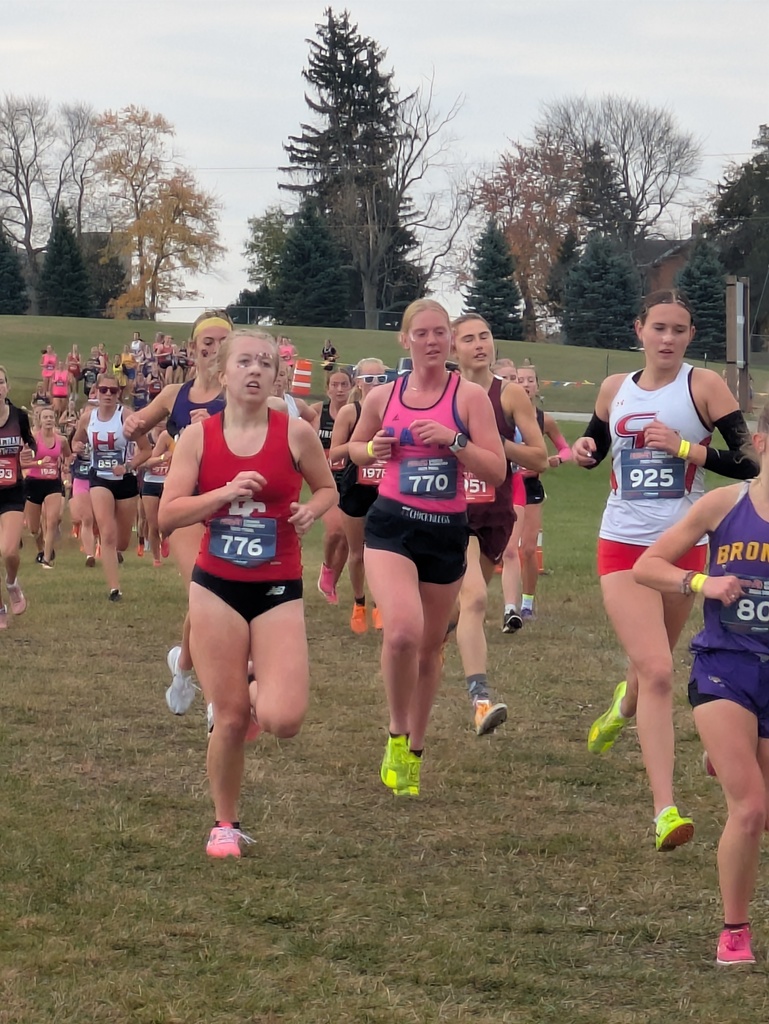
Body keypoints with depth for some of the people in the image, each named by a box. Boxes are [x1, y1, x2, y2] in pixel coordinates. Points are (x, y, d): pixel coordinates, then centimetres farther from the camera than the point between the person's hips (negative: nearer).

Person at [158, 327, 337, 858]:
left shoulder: (295, 432, -3)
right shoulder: (198, 436, -1)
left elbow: (327, 487, 13)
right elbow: (168, 515, -5)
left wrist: (311, 510, -9)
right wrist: (224, 493, -19)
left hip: (279, 589, 0)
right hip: (216, 587, 0)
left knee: (283, 721, -15)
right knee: (230, 719, 0)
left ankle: (267, 692, 23)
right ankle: (226, 825, 20)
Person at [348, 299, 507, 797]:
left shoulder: (470, 396, -3)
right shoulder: (383, 397, 4)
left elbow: (497, 471, -8)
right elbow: (355, 448, 21)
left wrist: (452, 440, -21)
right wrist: (373, 449, -1)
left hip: (447, 531, 1)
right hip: (392, 525, -1)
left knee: (430, 647, 12)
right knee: (402, 631, -25)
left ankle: (415, 751, 32)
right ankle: (397, 736, -2)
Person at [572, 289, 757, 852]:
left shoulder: (704, 385, -6)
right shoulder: (615, 389, 5)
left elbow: (747, 462, -11)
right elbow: (595, 449, 22)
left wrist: (684, 447, -20)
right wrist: (584, 450, -1)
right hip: (623, 546, 0)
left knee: (653, 667, 19)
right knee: (657, 673, -15)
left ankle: (623, 709, 58)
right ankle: (665, 811, -20)